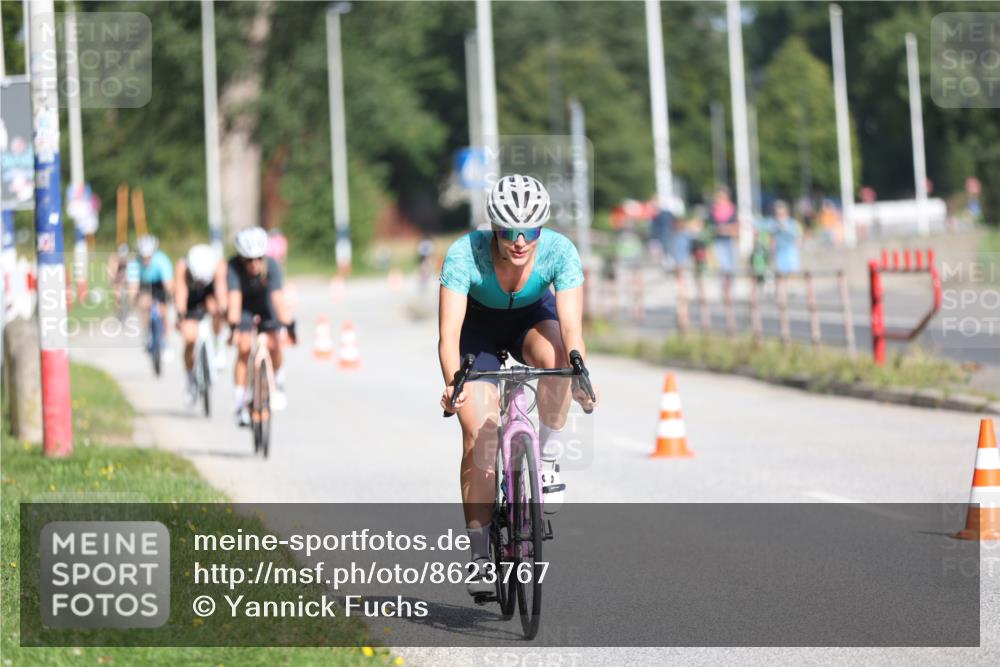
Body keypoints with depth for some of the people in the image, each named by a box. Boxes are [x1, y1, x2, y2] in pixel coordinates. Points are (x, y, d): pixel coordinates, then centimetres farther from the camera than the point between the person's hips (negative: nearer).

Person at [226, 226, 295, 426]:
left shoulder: (271, 266, -30)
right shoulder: (233, 267, -32)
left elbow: (278, 297, -38)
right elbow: (234, 298, -41)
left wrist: (288, 325, -46)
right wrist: (233, 326, -52)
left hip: (265, 305, 1)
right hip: (243, 307, -1)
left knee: (272, 344, -19)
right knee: (244, 348, -17)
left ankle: (278, 384, 11)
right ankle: (240, 405, -11)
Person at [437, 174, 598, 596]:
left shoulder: (559, 252, -31)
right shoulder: (464, 255, -34)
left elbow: (571, 328, -37)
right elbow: (449, 333, -39)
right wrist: (452, 383, -55)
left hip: (532, 316, 1)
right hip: (479, 323, -1)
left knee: (553, 354, -36)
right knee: (479, 434, -13)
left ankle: (548, 459, -15)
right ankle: (479, 553, -5)